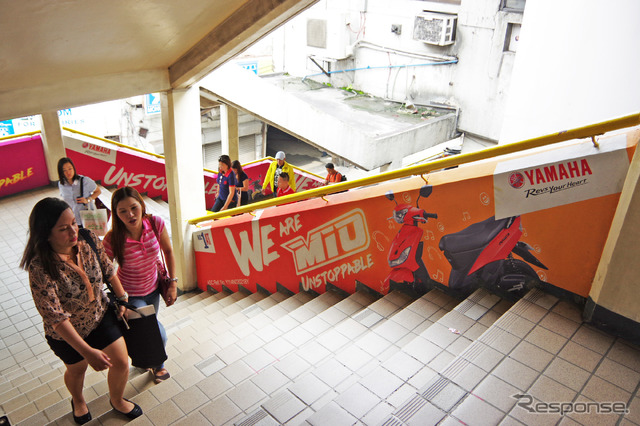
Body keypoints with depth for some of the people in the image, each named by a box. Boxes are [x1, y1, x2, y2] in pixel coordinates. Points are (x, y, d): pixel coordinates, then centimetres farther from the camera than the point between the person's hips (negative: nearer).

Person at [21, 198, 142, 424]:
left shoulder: (89, 240, -21)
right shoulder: (40, 267, -34)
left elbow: (108, 270, -3)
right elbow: (55, 316, -34)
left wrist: (122, 298, 6)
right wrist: (87, 351, -36)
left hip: (101, 314, 3)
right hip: (66, 332, -3)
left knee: (121, 362, 8)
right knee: (77, 369, 23)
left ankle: (117, 400, 42)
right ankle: (78, 401, 59)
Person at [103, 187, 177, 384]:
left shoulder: (155, 223, -21)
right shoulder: (113, 239, -29)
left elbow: (168, 251, -4)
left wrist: (172, 282, -4)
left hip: (153, 289, 4)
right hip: (130, 295, -4)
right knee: (158, 335, -5)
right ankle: (158, 365, 33)